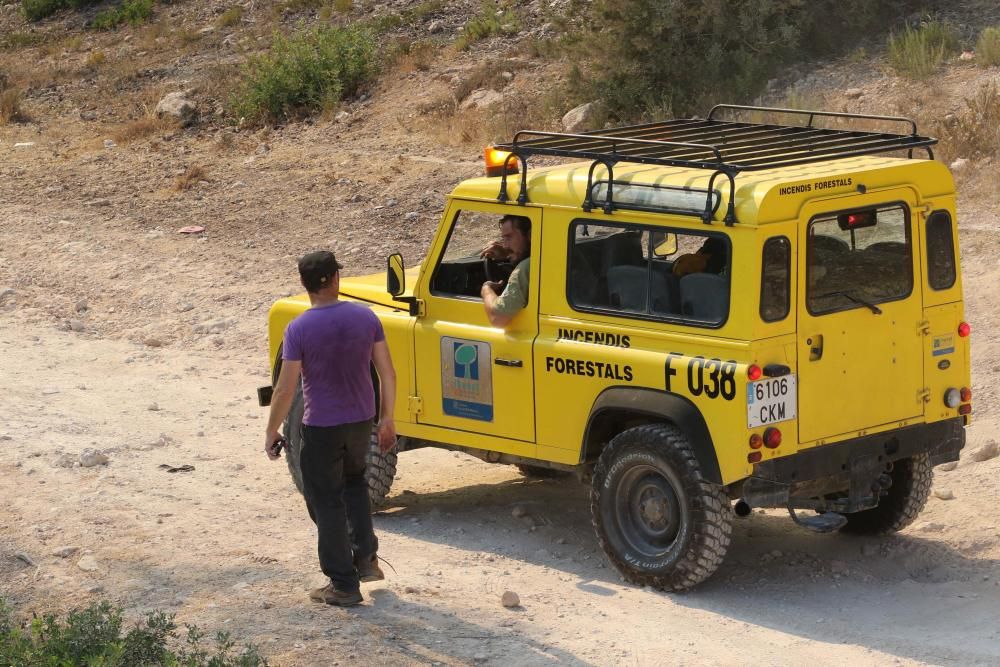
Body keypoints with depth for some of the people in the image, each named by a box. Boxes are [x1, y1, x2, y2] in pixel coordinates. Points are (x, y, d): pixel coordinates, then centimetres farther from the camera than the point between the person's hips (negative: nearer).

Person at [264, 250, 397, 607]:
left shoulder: (299, 329, -17)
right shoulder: (365, 317, -6)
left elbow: (285, 390, -15)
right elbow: (387, 372, -1)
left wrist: (272, 433, -3)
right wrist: (387, 418, 11)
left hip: (321, 427, -5)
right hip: (361, 419, 5)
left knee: (326, 503, 8)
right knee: (354, 482, 30)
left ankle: (343, 584, 11)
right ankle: (366, 558, 26)